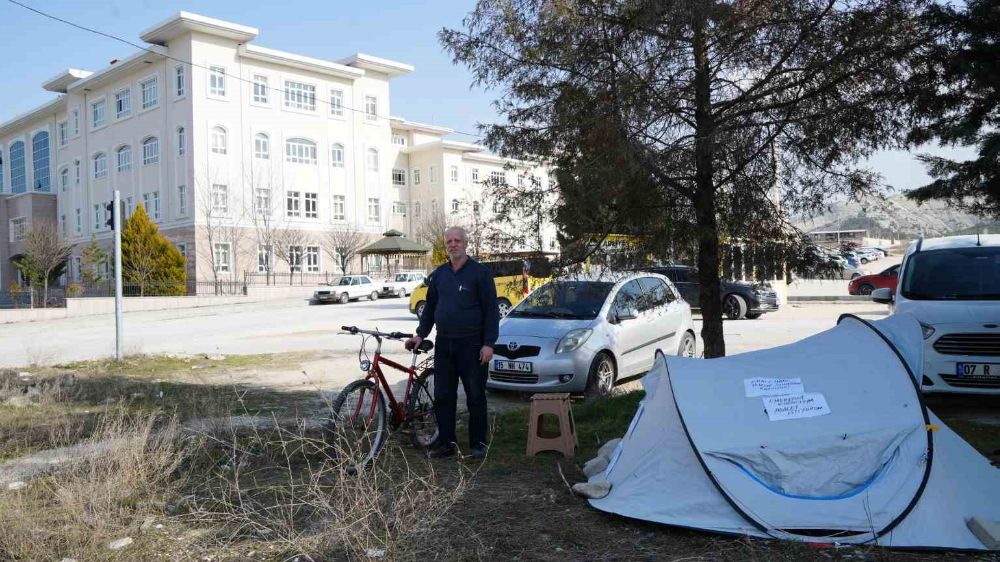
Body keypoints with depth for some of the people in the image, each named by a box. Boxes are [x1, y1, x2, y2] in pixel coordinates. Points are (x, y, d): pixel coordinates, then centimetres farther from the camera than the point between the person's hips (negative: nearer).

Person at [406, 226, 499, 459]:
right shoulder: (438, 274, 12)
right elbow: (430, 307, 18)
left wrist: (489, 343, -13)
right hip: (444, 344, 5)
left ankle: (478, 443, 13)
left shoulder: (480, 272, -4)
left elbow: (491, 310, -7)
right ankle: (446, 442, 17)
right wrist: (420, 334, 8)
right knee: (442, 396, 7)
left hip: (472, 345, -5)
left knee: (475, 396, 2)